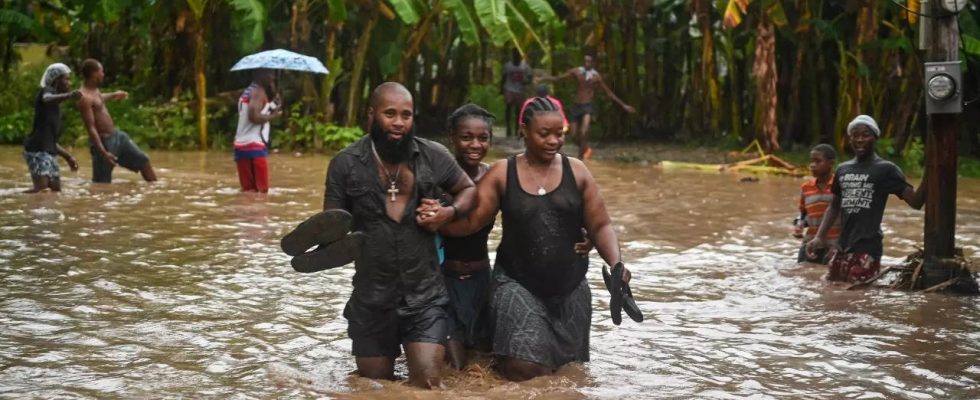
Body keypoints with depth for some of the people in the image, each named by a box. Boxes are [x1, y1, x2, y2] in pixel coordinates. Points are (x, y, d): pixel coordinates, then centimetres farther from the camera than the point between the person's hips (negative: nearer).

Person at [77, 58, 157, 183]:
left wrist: (114, 95, 50)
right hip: (103, 141, -10)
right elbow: (91, 128, -27)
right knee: (101, 183, -4)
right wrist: (103, 152, -33)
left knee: (143, 161, 15)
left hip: (116, 135, 10)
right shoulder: (85, 98, -23)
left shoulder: (94, 90, 6)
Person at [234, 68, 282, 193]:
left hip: (241, 146, 9)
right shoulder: (259, 92, -9)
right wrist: (273, 116, -9)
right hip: (254, 146, -9)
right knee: (261, 189, -8)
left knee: (248, 189, 9)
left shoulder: (247, 92, 22)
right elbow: (254, 116, -22)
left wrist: (272, 104, 13)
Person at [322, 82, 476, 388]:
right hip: (371, 297, 1)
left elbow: (468, 189, 12)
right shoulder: (345, 164, -5)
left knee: (427, 383, -14)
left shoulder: (434, 156, -3)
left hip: (424, 295, -1)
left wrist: (449, 212, -9)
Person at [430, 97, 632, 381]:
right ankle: (499, 361, 13)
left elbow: (600, 226, 1)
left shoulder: (576, 172, 1)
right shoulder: (502, 173, -2)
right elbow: (471, 221, -8)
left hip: (569, 288, 3)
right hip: (517, 285, -3)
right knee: (524, 369, -17)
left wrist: (615, 263, -16)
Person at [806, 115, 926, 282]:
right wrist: (819, 237, 16)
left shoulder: (886, 169, -3)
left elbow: (915, 201, -9)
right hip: (843, 247, 6)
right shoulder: (842, 169, 14)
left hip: (867, 247, -6)